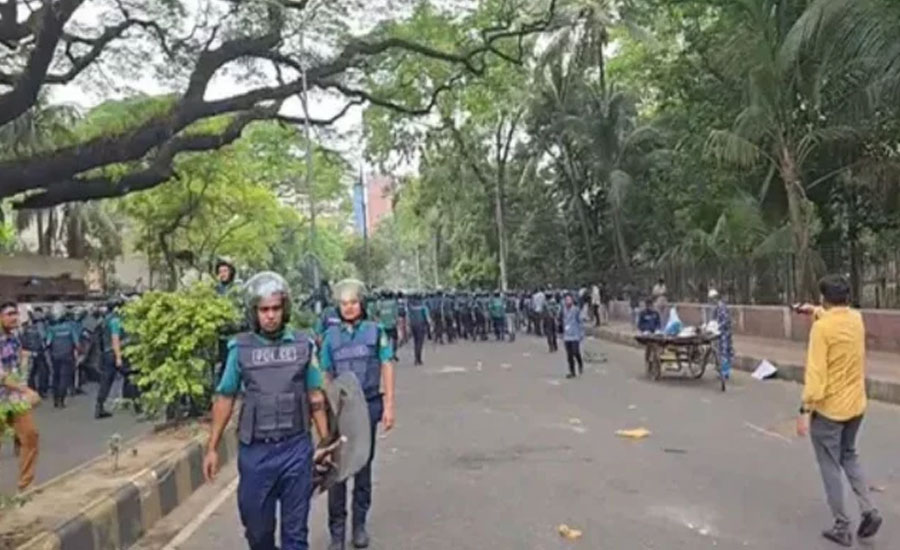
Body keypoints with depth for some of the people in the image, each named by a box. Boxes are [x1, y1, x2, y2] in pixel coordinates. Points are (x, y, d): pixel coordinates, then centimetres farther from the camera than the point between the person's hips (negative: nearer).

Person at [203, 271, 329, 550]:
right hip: (255, 451, 0)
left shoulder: (303, 344, -1)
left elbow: (315, 397, 5)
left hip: (296, 448, 0)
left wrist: (326, 441, 4)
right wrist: (212, 448, 3)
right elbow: (224, 398, 4)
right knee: (257, 526, 14)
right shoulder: (239, 348, -2)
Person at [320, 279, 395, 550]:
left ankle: (359, 524, 24)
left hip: (369, 405, -1)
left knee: (363, 465, 10)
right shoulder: (331, 336, 3)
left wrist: (388, 406, -5)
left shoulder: (375, 331, -2)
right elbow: (326, 376, 7)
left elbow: (387, 369, 0)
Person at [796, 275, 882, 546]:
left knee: (830, 468, 7)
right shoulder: (857, 319, 0)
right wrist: (815, 312, 40)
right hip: (856, 405, 7)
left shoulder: (822, 328, -21)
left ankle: (842, 527, 14)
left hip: (828, 409, -7)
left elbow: (815, 373, -23)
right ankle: (869, 511, 18)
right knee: (849, 456, 26)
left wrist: (805, 410, -20)